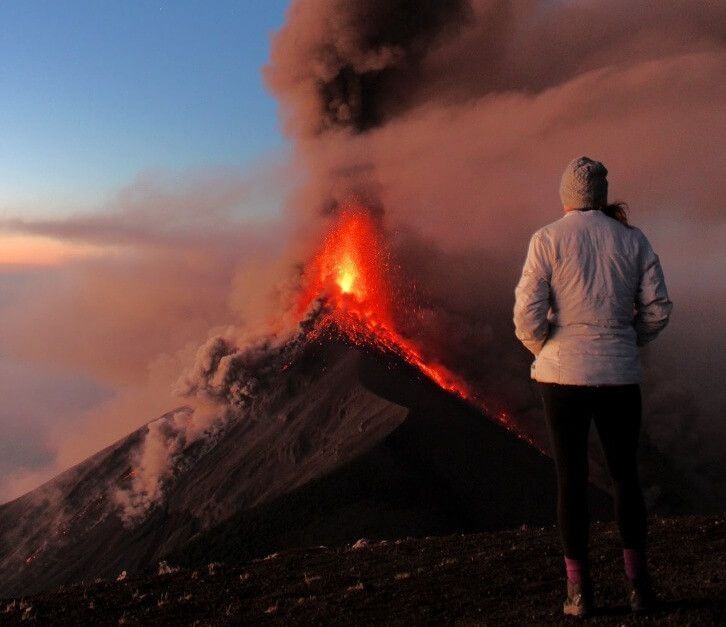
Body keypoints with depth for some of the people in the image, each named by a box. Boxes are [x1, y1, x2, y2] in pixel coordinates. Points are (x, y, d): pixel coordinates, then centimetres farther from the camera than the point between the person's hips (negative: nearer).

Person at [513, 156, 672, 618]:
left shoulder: (548, 239, -4)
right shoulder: (632, 240, 4)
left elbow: (527, 314, -11)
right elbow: (658, 309, 1)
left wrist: (543, 349, 8)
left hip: (563, 373, -2)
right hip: (620, 374, 2)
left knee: (571, 478, 6)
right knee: (625, 474, 14)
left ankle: (579, 592, 11)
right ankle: (638, 583, 18)